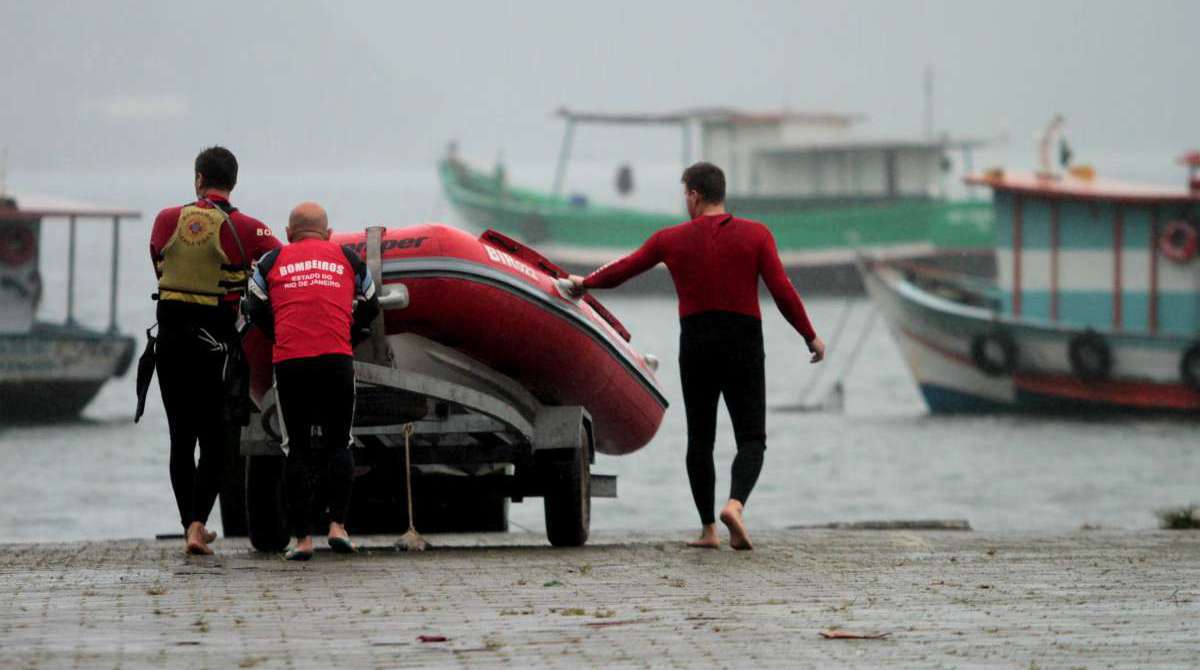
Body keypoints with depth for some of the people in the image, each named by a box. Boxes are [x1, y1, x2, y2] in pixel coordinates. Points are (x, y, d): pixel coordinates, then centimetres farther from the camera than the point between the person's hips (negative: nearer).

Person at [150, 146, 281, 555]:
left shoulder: (167, 221, 4)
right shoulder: (245, 230, -7)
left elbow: (160, 270, 12)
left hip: (170, 337, 3)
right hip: (215, 344, -3)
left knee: (181, 438, 12)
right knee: (214, 441, 3)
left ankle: (191, 526, 18)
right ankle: (197, 524, -11)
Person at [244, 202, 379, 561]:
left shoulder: (272, 261, 12)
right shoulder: (348, 259, 14)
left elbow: (256, 311, 14)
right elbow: (370, 307, 19)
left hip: (289, 363, 0)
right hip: (337, 360, 0)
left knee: (297, 450, 6)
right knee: (339, 443, 12)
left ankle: (303, 538, 2)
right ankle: (337, 525, -1)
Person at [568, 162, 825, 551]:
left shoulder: (672, 239, 5)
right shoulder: (756, 235, 0)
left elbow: (622, 270, 16)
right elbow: (782, 291, -7)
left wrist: (585, 283, 35)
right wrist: (811, 336, 3)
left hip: (696, 347, 1)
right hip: (743, 347, -1)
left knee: (700, 439, 12)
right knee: (751, 438, 2)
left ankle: (708, 529, 9)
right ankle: (735, 504, -25)